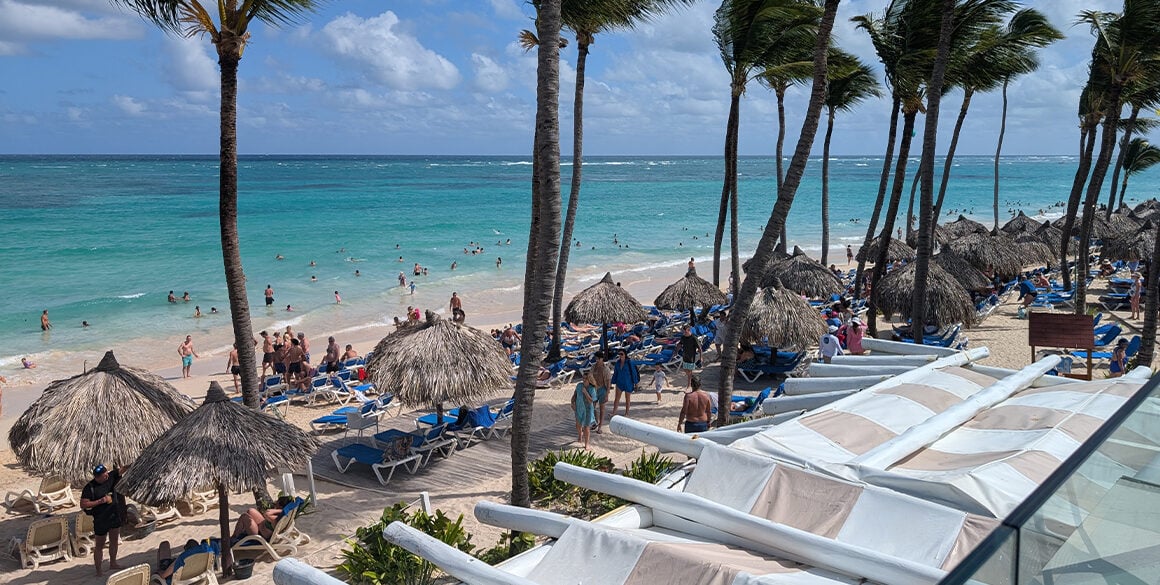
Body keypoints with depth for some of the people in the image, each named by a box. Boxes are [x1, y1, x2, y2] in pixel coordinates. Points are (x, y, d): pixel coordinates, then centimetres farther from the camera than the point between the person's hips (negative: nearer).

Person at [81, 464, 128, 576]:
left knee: (114, 541, 20)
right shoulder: (89, 488, -20)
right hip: (101, 520, -6)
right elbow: (83, 505, -20)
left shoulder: (110, 476, -7)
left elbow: (122, 469, -5)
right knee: (99, 545, 6)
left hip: (115, 515, 6)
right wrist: (100, 501, -26)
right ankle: (98, 571, 17)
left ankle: (112, 564, 37)